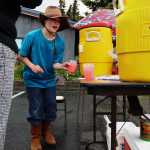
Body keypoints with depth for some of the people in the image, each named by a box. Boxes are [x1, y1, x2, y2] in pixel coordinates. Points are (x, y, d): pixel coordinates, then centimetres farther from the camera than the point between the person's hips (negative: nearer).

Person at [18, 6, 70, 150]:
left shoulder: (60, 42, -10)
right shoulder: (32, 36, -16)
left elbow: (55, 63, -9)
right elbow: (22, 56, -7)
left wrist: (61, 65, -32)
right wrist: (32, 65, -24)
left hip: (49, 80, 3)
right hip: (33, 80, -3)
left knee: (51, 109, 11)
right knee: (36, 110, 2)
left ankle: (46, 130, 40)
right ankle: (35, 137, 27)